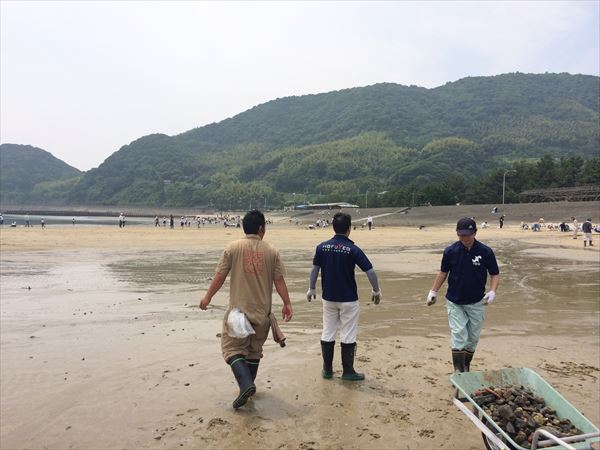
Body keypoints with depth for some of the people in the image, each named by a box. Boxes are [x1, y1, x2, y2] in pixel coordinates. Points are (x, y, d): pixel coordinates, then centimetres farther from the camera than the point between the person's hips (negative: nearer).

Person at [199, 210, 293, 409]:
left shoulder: (233, 248, -7)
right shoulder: (271, 251, -3)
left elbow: (220, 275, -3)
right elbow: (279, 280, -2)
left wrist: (208, 297, 10)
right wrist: (287, 304, 7)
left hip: (238, 310, -3)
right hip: (262, 312, 3)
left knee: (233, 348, 6)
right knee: (254, 350, 18)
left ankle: (246, 384, -12)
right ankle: (248, 385, 29)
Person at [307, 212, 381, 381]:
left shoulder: (322, 247, -5)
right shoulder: (353, 249, -13)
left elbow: (314, 270, 1)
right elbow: (370, 271, -13)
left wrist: (312, 289, 15)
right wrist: (376, 291, 2)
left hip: (328, 298, 4)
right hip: (348, 299, -3)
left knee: (328, 334, 14)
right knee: (348, 336, 7)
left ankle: (327, 370, 23)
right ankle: (348, 371, 16)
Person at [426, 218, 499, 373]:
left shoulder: (485, 252, -10)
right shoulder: (450, 251, -8)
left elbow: (495, 274, -1)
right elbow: (443, 272, 5)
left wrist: (492, 292, -17)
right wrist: (433, 292, 2)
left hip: (476, 303, 1)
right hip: (455, 303, -1)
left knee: (472, 338, 10)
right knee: (459, 336, -9)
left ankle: (467, 368, 28)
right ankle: (458, 371, -3)